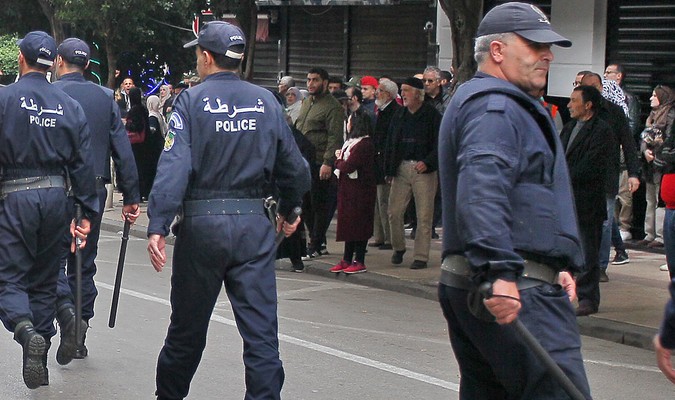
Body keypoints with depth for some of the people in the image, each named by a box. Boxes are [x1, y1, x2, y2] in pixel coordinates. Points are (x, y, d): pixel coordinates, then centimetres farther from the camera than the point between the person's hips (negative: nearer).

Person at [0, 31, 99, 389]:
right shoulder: (70, 106, 5)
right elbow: (82, 164, 5)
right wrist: (88, 213, 9)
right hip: (56, 196, 4)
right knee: (44, 279, 15)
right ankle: (40, 353, 18)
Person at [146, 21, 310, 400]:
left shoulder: (192, 101, -5)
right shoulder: (267, 102, 3)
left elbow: (174, 166, -15)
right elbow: (295, 167, 8)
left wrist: (158, 226, -18)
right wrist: (289, 211, 25)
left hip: (202, 223, -1)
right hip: (254, 226, 1)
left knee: (187, 327, 13)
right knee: (261, 330, 1)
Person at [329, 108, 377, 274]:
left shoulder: (364, 144, -16)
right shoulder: (350, 142, 16)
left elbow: (349, 166, -21)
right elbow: (342, 165, 13)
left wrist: (338, 160, -3)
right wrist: (340, 159, -7)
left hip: (359, 190, -9)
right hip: (347, 189, 10)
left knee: (358, 223, -4)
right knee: (348, 222, 11)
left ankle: (359, 261, 0)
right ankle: (347, 260, 16)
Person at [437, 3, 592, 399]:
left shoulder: (502, 105, 26)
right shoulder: (494, 106, -10)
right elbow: (482, 190, -27)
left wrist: (558, 265, 23)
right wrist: (500, 272, -37)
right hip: (516, 292, -11)